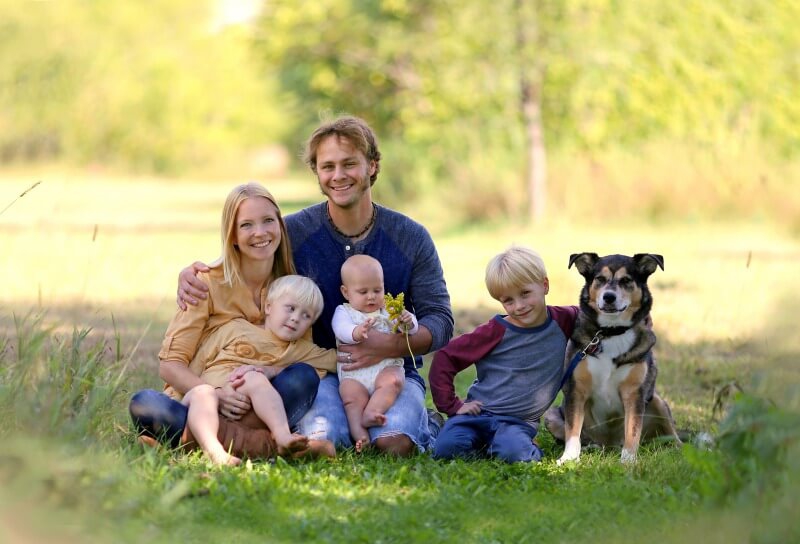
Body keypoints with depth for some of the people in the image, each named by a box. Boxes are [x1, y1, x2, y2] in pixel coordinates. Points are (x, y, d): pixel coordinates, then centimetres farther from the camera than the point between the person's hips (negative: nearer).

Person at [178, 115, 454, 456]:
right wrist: (191, 274, -15)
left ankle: (423, 424, 6)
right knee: (320, 440, -32)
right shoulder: (293, 232, -1)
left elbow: (440, 322, 0)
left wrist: (393, 345, -21)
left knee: (395, 443, -31)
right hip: (321, 372, 0)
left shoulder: (411, 238, 1)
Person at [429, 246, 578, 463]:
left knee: (514, 453, -34)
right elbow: (445, 358, -1)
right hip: (478, 413, 0)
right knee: (446, 448, -27)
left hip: (519, 421, 0)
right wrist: (451, 405, -5)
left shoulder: (562, 321, 1)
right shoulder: (496, 332, -6)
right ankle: (484, 445, 3)